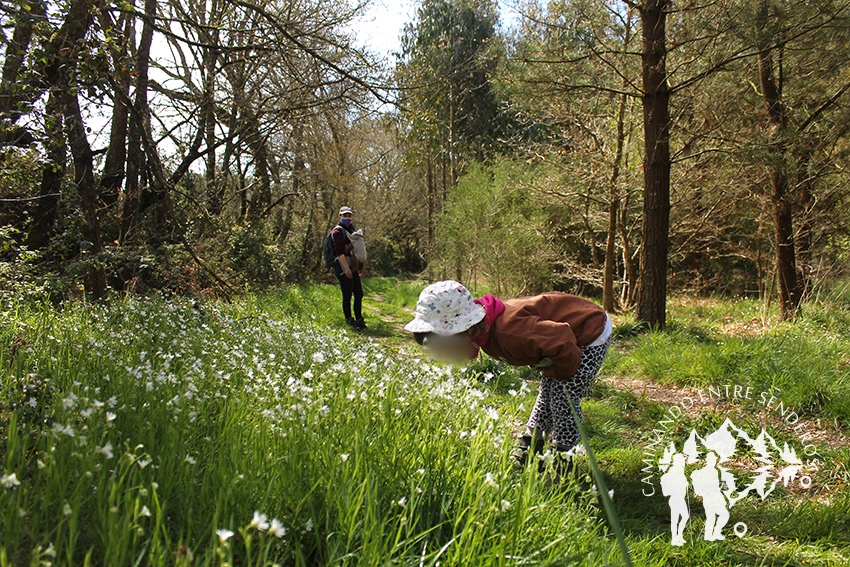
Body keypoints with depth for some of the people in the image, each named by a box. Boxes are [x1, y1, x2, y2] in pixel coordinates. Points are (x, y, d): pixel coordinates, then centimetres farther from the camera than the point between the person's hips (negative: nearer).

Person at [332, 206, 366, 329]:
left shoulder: (351, 230, 20)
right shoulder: (338, 231, -9)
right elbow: (339, 251, -18)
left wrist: (360, 267, 25)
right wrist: (346, 268, -25)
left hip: (353, 268, 9)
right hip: (344, 269, -9)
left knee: (359, 294, 11)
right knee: (347, 296, -3)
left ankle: (359, 320, 20)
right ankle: (349, 321, 6)